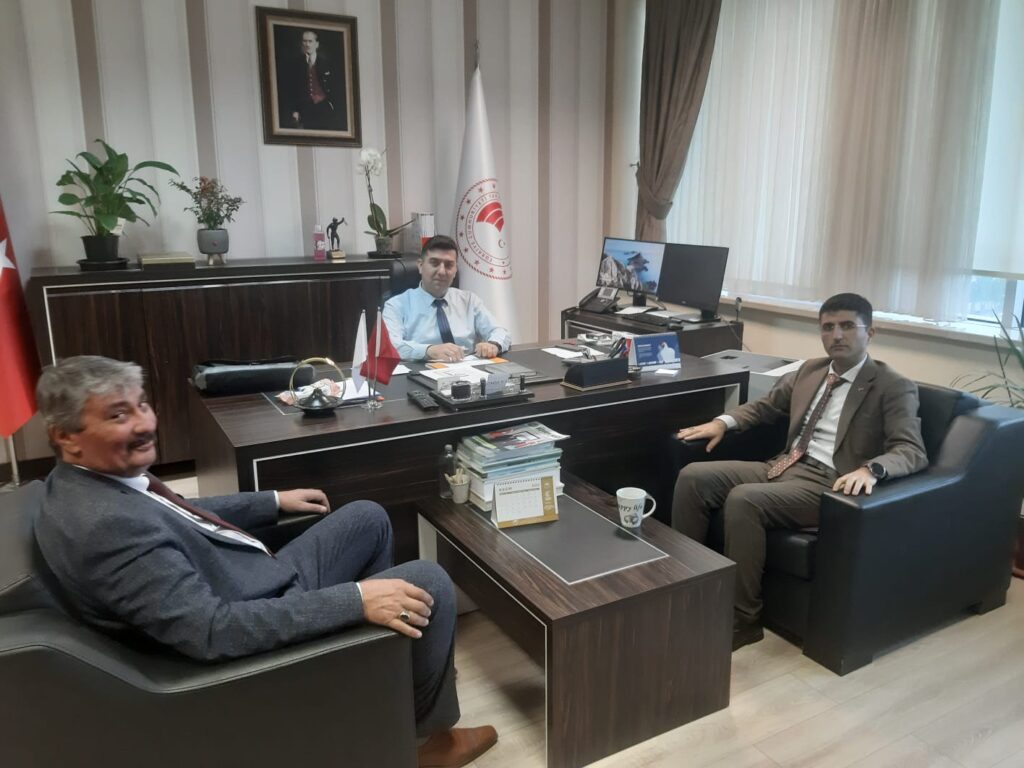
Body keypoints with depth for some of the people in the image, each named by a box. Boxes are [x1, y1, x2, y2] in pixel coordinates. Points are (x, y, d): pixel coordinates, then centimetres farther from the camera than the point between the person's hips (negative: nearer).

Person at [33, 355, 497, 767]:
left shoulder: (90, 478, 0)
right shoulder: (104, 525, -31)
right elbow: (212, 631, -35)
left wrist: (274, 502, 22)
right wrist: (355, 599, -35)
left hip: (259, 585, 10)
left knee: (368, 517, 18)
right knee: (429, 584, -13)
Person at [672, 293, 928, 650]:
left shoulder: (894, 388, -2)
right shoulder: (810, 370, 17)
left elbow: (913, 452, -13)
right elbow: (765, 405, 29)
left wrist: (871, 469, -35)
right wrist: (723, 421, 10)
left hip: (829, 483, -7)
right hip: (783, 466, 7)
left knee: (743, 499, -31)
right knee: (693, 476, -11)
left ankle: (743, 619, -17)